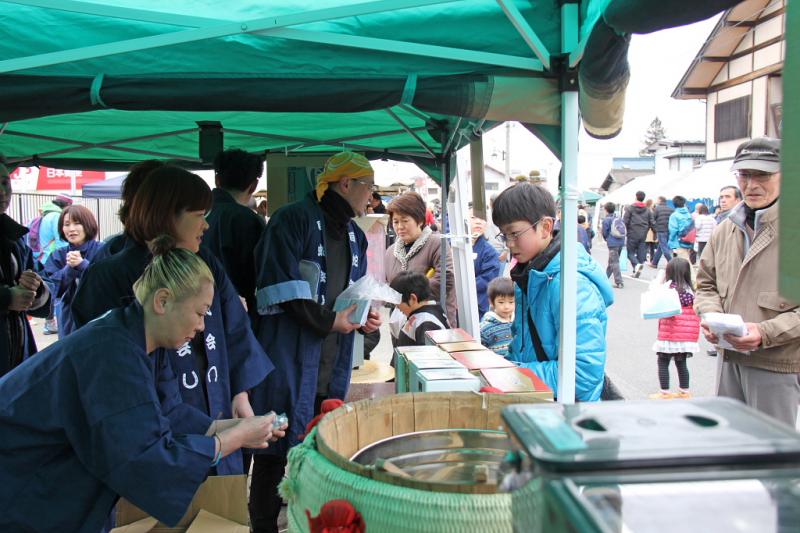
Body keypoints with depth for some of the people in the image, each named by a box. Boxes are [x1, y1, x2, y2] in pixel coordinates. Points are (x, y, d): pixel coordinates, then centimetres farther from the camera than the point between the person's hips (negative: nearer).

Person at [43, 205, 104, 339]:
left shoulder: (102, 250, -5)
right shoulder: (58, 256, 7)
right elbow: (55, 288, -3)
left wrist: (82, 264, -23)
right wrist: (69, 268, -18)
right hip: (70, 320, 3)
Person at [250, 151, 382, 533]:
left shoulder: (354, 234, 16)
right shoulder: (294, 219, -9)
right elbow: (280, 287, -18)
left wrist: (363, 317, 6)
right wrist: (327, 320, -15)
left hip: (334, 364, 8)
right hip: (290, 359, -7)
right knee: (276, 453, 0)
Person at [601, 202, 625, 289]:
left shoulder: (606, 220, -7)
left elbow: (605, 233, -2)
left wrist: (606, 239, 19)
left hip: (613, 243, -7)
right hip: (621, 242, 7)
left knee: (614, 263, -4)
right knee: (612, 261, 19)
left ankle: (619, 282, -10)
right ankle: (605, 278, 34)